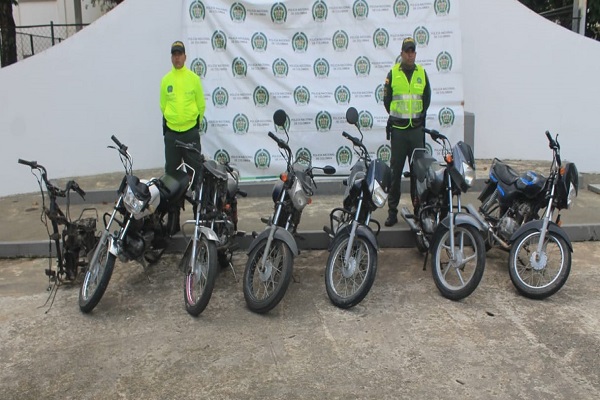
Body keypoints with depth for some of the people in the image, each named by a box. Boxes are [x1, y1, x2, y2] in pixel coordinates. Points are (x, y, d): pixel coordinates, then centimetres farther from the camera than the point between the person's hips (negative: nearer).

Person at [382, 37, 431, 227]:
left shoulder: (422, 73, 8)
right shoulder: (392, 73, 2)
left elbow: (427, 98, 16)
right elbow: (386, 99, 6)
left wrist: (419, 116, 10)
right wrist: (397, 116, 5)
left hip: (417, 129, 2)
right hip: (398, 129, -2)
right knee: (395, 171, 1)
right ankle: (392, 211, 7)